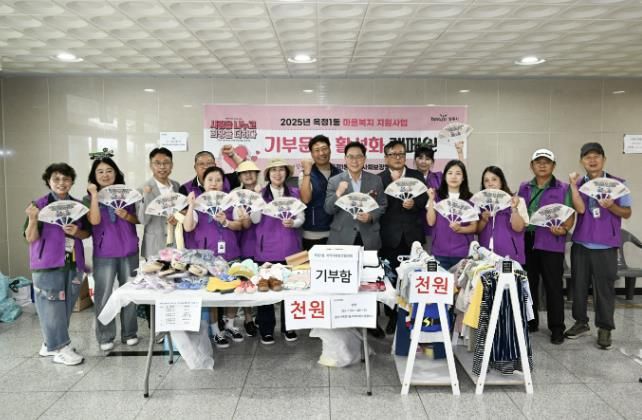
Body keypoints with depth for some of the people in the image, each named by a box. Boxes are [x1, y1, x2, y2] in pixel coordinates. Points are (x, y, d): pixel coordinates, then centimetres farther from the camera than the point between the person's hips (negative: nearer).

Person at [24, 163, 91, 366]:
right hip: (48, 263, -5)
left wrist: (76, 232, -10)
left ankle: (50, 344, 26)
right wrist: (33, 219, -25)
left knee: (66, 306, 11)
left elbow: (87, 233, 11)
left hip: (73, 263, 5)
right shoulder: (39, 205, -6)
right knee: (52, 306, -1)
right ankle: (61, 348, 8)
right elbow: (31, 238, -8)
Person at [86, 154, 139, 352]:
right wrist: (95, 195, -14)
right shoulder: (89, 199, 0)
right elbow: (95, 220, -17)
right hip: (103, 253, -2)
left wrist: (127, 216, -13)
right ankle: (105, 337, 14)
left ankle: (130, 333, 20)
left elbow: (138, 219, 8)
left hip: (129, 250, 2)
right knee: (103, 296, 1)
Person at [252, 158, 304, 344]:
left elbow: (301, 217, 2)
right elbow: (255, 219, -6)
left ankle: (289, 327, 21)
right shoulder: (260, 194, 4)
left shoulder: (294, 193, 6)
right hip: (267, 248, -1)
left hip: (290, 248, 1)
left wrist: (293, 223, -18)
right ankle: (266, 329, 15)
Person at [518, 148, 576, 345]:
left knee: (553, 286, 0)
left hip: (551, 243, -4)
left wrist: (563, 229, -20)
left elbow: (570, 215, -2)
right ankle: (529, 322, 24)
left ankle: (557, 328, 10)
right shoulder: (524, 188, 12)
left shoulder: (563, 189, 1)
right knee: (528, 284, 11)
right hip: (526, 242, 4)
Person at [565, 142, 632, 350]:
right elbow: (580, 209, -12)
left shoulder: (617, 183, 0)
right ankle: (581, 323, 24)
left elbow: (627, 213, 1)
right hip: (581, 243, 2)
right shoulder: (578, 184, 4)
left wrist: (611, 206, -17)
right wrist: (573, 184, -14)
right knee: (579, 285, 9)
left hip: (606, 246, -2)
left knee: (604, 288, 2)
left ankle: (604, 329, 14)